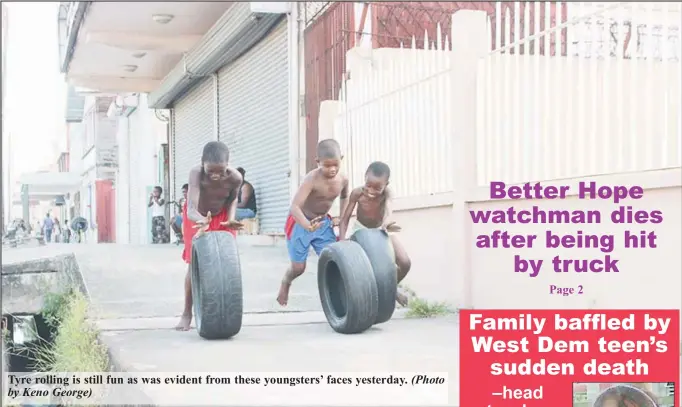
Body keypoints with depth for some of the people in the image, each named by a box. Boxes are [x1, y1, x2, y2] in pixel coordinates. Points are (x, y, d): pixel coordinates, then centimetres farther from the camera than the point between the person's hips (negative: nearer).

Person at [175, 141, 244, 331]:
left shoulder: (235, 178, -30)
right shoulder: (196, 174, -38)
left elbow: (232, 200, -6)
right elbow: (191, 209, -47)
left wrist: (231, 219, -22)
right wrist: (201, 221, -67)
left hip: (221, 217, 2)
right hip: (196, 218, -2)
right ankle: (187, 314, 9)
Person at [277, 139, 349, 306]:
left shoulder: (343, 180, -11)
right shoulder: (312, 179, -30)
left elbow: (344, 197, 15)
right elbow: (294, 206, -39)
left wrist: (341, 218, 3)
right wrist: (307, 225, -55)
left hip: (324, 223, 5)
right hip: (300, 222, -5)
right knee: (298, 267, 4)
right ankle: (285, 284, 37)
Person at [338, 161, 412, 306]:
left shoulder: (387, 193, -30)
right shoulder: (357, 193, -29)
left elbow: (388, 208, -53)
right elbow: (344, 220, -22)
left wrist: (386, 223, -76)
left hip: (381, 229, 1)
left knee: (405, 263, -12)